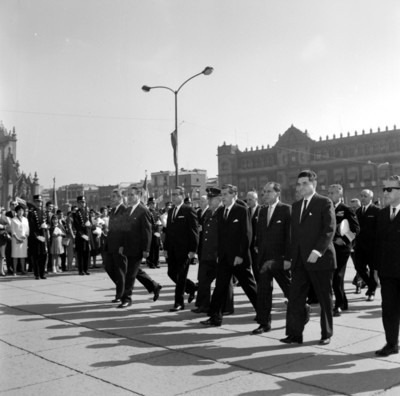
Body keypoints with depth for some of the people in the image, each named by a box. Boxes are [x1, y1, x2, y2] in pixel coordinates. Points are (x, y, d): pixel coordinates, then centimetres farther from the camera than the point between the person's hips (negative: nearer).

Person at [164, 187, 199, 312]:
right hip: (172, 250, 7)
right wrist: (165, 248, 10)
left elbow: (194, 231, -11)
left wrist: (193, 250, -15)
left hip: (184, 250, -7)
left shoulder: (188, 210, -8)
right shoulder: (171, 211, 14)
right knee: (172, 273, 9)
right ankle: (192, 288, 31)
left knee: (181, 276, -2)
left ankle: (179, 303, 8)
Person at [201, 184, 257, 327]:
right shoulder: (220, 212, 12)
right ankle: (215, 317, 7)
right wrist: (219, 254, 6)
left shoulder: (242, 210, -6)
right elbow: (220, 235, 14)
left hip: (239, 258, -5)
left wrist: (240, 255, -15)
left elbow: (247, 234, -10)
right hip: (224, 258, 5)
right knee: (220, 287, 3)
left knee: (250, 287, 5)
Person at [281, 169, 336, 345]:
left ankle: (326, 334, 20)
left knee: (325, 299, 6)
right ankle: (294, 334, 6)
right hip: (300, 260, 6)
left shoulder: (324, 203, -4)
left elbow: (330, 229, -13)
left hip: (320, 258, -5)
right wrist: (292, 255, 8)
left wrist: (318, 250, -22)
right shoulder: (296, 206, 15)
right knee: (295, 297, 1)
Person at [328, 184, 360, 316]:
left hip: (341, 247, -5)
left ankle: (339, 305, 0)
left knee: (337, 277, -9)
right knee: (333, 276, 11)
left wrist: (344, 239, -14)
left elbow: (355, 228, -6)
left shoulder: (346, 210, -3)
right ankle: (343, 303, 26)